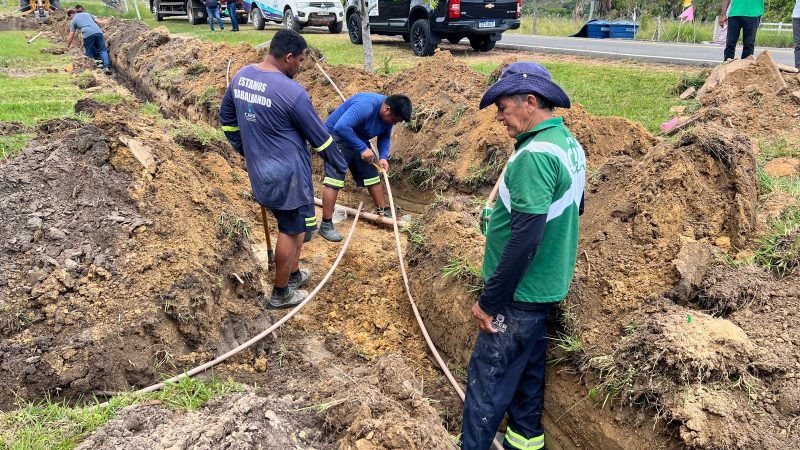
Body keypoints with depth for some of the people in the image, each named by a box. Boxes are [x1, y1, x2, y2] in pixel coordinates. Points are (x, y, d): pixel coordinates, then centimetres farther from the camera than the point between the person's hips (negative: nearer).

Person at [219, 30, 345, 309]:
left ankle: (294, 274, 41)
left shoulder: (241, 76, 1)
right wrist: (340, 164, 3)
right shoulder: (292, 93, -23)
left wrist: (246, 150, 25)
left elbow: (226, 118, 14)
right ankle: (281, 294, 21)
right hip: (288, 174, -8)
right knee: (291, 231, 8)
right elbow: (320, 137, -13)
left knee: (290, 225, 24)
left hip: (259, 170, 8)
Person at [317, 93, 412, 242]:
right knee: (334, 181, -15)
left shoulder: (388, 114, -8)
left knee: (373, 176, 11)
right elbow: (341, 127, -43)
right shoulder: (365, 106, -35)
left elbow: (385, 138, 7)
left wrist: (383, 157, -11)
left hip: (359, 142, 8)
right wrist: (363, 149, -38)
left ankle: (383, 211, 27)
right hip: (337, 138, -8)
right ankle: (326, 225, -10)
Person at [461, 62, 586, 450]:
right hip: (546, 285, 10)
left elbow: (524, 239, -28)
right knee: (527, 365, 22)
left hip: (521, 292, -10)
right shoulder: (570, 144, 6)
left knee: (487, 377, 1)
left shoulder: (535, 155, -25)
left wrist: (489, 300, -21)